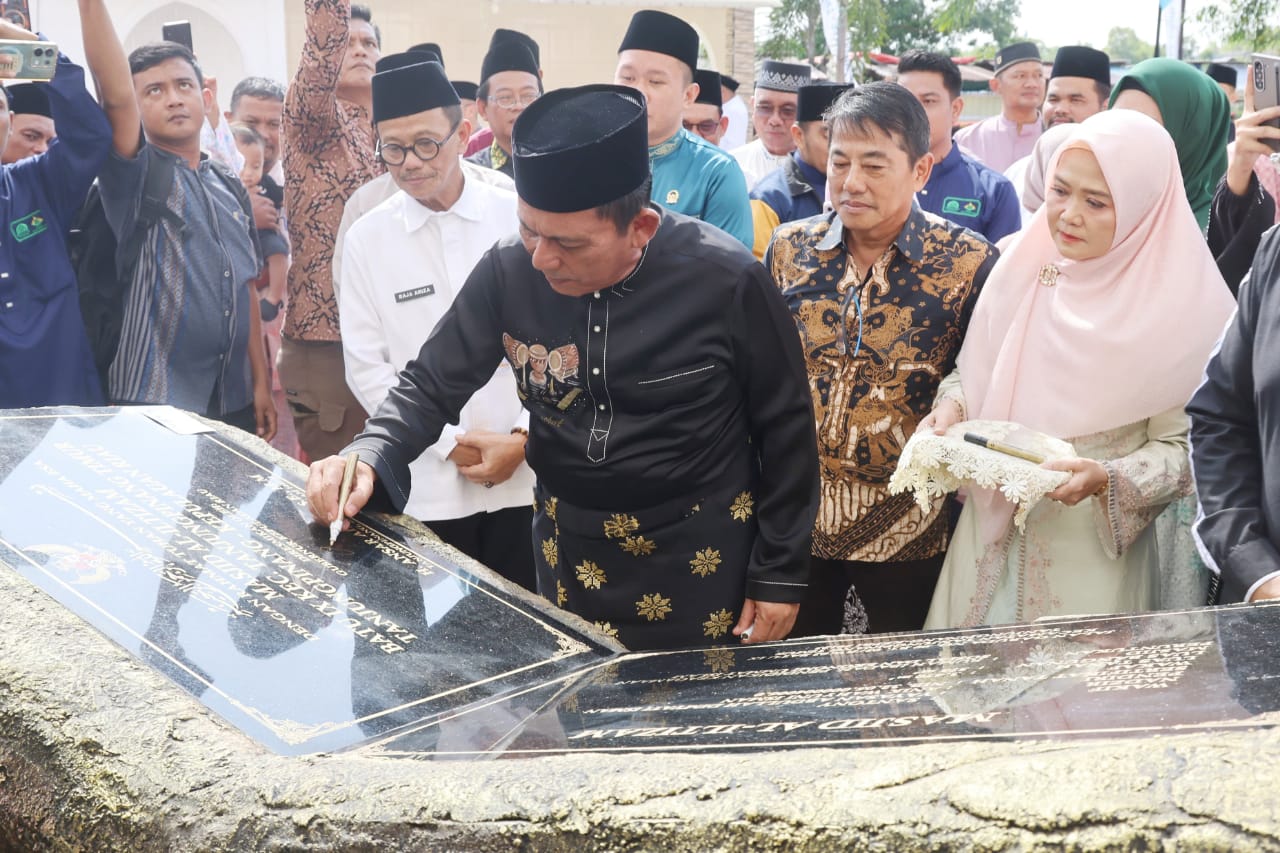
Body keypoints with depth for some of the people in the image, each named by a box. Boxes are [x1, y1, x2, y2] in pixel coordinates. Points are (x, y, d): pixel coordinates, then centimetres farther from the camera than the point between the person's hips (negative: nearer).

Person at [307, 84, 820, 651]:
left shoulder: (726, 280, -20)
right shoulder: (508, 271, -13)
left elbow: (786, 431, -9)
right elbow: (433, 385, -2)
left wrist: (780, 575, -5)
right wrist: (370, 457, -23)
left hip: (702, 556, -3)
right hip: (570, 548, 3)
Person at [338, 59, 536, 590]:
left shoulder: (519, 219, -2)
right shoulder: (368, 239, -1)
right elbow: (367, 367, 0)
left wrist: (524, 437, -8)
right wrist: (451, 442, -7)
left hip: (525, 476, 0)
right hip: (427, 488, 0)